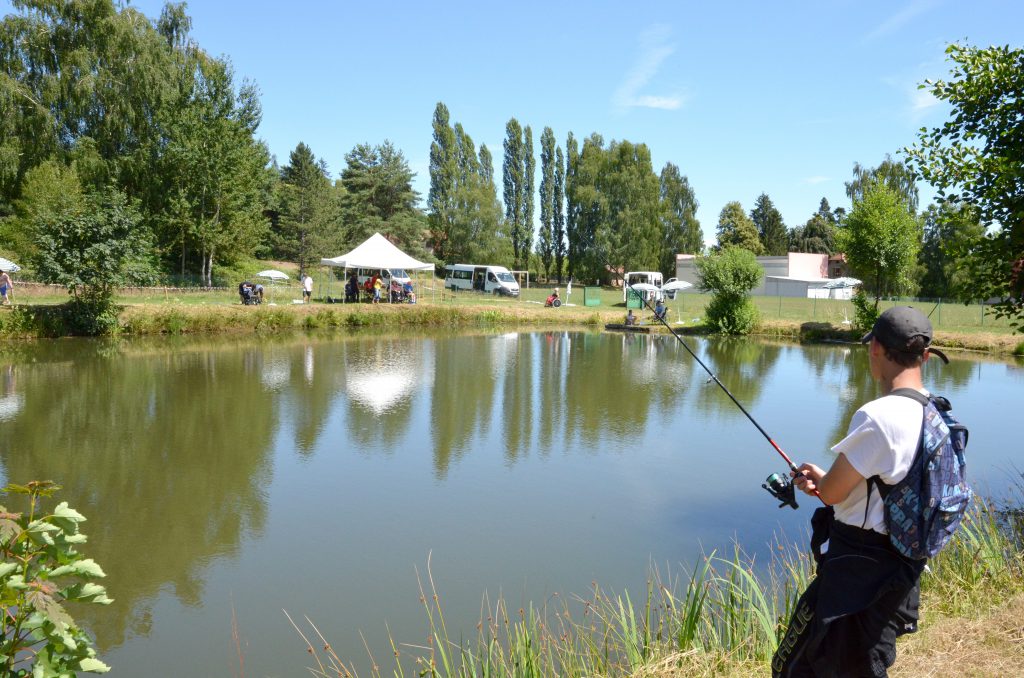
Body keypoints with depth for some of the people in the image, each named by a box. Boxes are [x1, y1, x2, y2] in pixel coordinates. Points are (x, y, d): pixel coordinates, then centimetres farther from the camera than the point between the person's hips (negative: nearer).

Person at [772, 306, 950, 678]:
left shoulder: (877, 416, -24)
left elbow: (832, 493, -17)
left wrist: (819, 478, 6)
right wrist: (827, 483, 11)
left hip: (859, 570, -8)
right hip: (902, 569, 8)